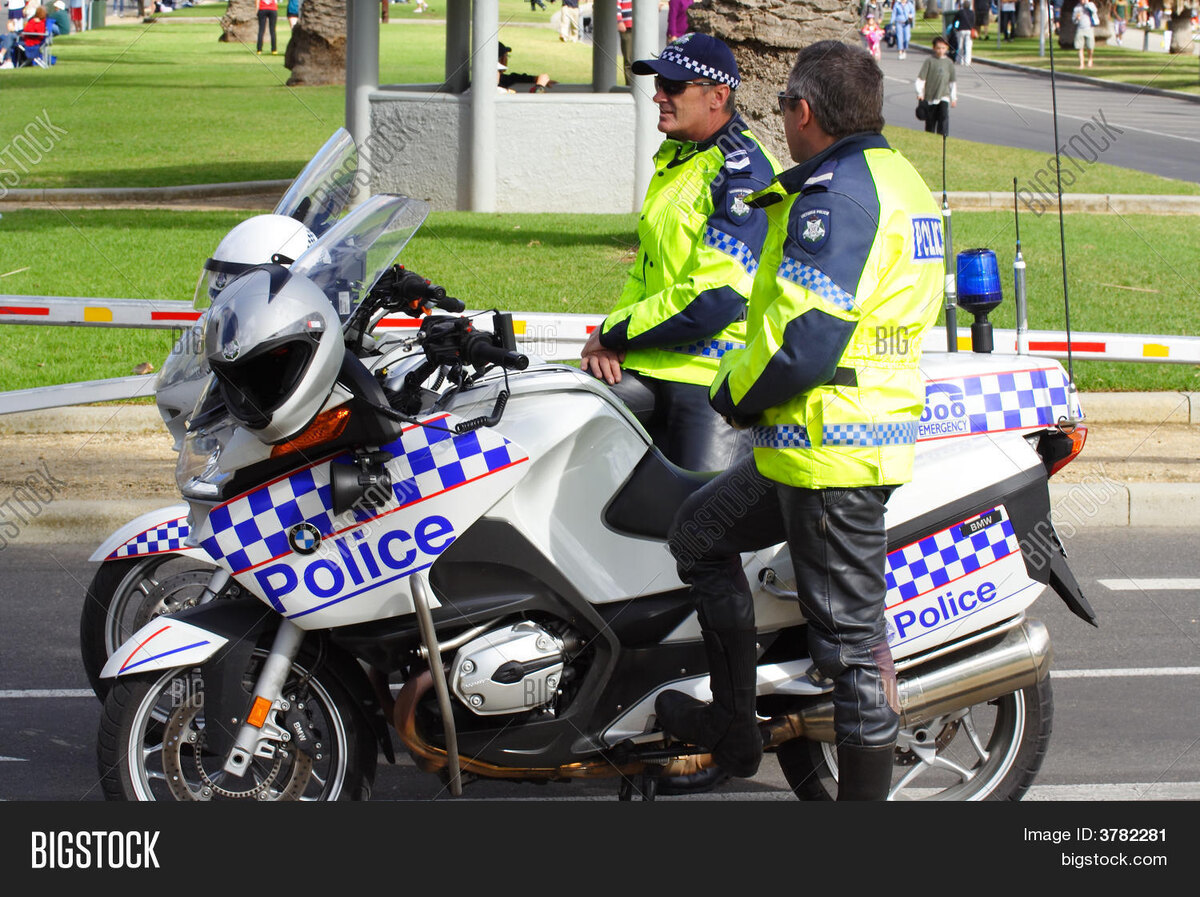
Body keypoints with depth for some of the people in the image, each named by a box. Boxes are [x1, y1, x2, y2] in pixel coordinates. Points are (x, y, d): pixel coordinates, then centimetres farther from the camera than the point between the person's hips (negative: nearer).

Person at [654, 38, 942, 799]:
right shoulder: (902, 181, 14)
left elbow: (803, 341, -26)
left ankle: (866, 793, 4)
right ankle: (733, 727, 27)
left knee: (851, 632, -3)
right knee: (701, 534, 23)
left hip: (831, 447, -11)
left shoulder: (837, 195, -19)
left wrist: (733, 393, -8)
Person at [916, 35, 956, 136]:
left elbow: (953, 81, 14)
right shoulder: (930, 61, -3)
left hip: (944, 96, 1)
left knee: (944, 116, -18)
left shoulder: (949, 62, 6)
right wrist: (920, 93, -8)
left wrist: (954, 98, 15)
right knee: (930, 120, 6)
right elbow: (921, 78, -2)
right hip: (930, 96, -1)